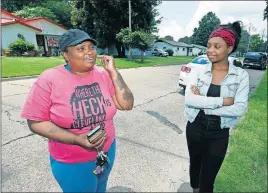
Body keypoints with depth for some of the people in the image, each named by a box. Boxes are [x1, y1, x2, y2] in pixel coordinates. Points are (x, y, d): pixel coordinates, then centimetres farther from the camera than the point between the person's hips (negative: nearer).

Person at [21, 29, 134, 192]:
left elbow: (126, 105, -11)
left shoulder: (104, 75, -9)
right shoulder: (49, 80, -17)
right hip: (71, 163, -3)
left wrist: (113, 71, -20)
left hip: (107, 152, 4)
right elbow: (36, 122, -14)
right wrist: (76, 139, -25)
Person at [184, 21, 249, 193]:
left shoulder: (241, 75, -8)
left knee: (208, 178, 11)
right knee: (195, 165, 25)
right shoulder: (198, 71, -7)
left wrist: (203, 104, -20)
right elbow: (189, 99, -20)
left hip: (219, 133, -1)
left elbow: (240, 109, -18)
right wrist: (222, 101, -23)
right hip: (195, 128, 2)